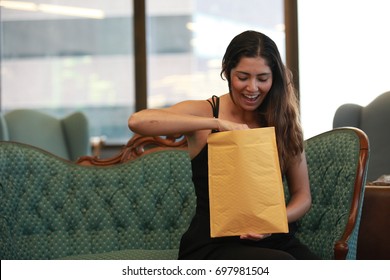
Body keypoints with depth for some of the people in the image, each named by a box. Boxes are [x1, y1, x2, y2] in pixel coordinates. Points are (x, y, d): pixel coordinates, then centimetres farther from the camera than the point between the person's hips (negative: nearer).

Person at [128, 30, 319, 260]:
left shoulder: (283, 121, 8)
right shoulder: (205, 111, -1)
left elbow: (302, 195, 11)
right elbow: (137, 121, -19)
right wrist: (217, 123, -21)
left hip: (272, 240, 3)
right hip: (212, 244, -3)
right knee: (283, 263, -32)